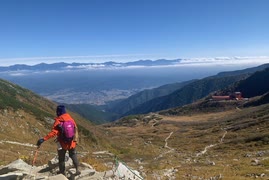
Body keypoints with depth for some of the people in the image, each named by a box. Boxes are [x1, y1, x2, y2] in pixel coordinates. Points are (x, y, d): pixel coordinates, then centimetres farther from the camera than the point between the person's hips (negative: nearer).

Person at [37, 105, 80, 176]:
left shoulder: (58, 121, -18)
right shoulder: (71, 118, -3)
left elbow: (53, 132, -29)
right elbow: (75, 129, 5)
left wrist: (44, 139, -33)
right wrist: (75, 139, 21)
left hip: (63, 144, -4)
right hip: (72, 143, 4)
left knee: (61, 159, 16)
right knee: (73, 156, 24)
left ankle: (62, 172, 28)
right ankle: (77, 170, 26)